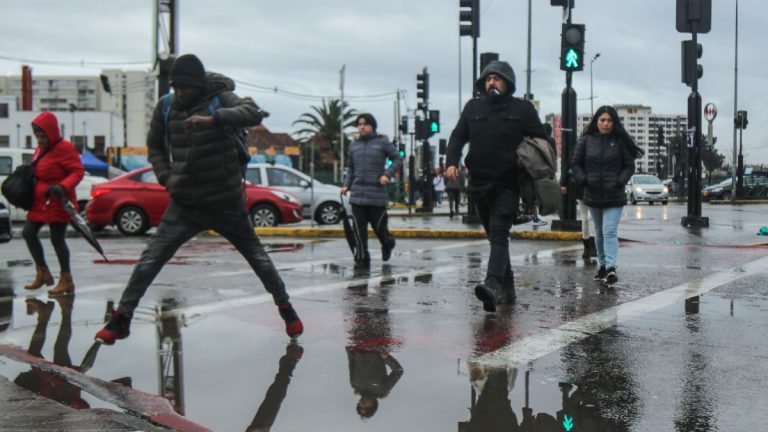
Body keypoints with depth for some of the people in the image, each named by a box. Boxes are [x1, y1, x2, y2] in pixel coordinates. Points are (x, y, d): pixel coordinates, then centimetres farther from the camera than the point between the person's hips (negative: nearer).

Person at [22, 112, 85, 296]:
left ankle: (66, 280, 6)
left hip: (57, 203, -9)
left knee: (57, 239, -5)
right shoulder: (40, 149, 12)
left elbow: (78, 172, -18)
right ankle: (43, 273, 21)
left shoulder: (65, 148, -14)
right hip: (40, 202, 9)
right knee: (28, 233, 9)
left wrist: (63, 186, -31)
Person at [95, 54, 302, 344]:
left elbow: (253, 114, -29)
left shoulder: (220, 98, -10)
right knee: (150, 259, -6)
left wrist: (213, 118, -41)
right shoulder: (165, 107, -1)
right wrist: (166, 177, -1)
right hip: (185, 204, 2)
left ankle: (286, 310, 30)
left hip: (226, 203, -2)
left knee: (257, 257, 13)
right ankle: (121, 318, 3)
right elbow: (155, 146, 14)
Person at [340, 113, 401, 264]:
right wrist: (347, 185, 9)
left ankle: (388, 243, 34)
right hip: (357, 194, 4)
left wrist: (388, 174, -11)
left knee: (378, 226, 2)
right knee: (360, 228, -1)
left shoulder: (382, 142, 1)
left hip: (377, 193, -3)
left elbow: (397, 158, 2)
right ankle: (363, 257, 6)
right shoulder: (353, 145, 13)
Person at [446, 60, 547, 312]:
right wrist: (452, 161, -6)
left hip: (507, 185, -5)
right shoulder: (473, 107, 15)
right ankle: (507, 287, 23)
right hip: (479, 185, 5)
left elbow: (540, 141, 6)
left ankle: (493, 284, -34)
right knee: (494, 236, 12)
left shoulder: (523, 109, 5)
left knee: (499, 234, -19)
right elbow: (458, 137, 13)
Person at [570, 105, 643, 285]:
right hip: (593, 195, 3)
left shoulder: (621, 142, -2)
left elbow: (629, 166, 3)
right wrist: (583, 180, -6)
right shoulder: (585, 141, 2)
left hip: (614, 196, -3)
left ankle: (611, 268, -20)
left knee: (610, 231, -14)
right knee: (599, 232, 15)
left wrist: (619, 181, -11)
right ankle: (602, 265, 27)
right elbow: (575, 163, 8)